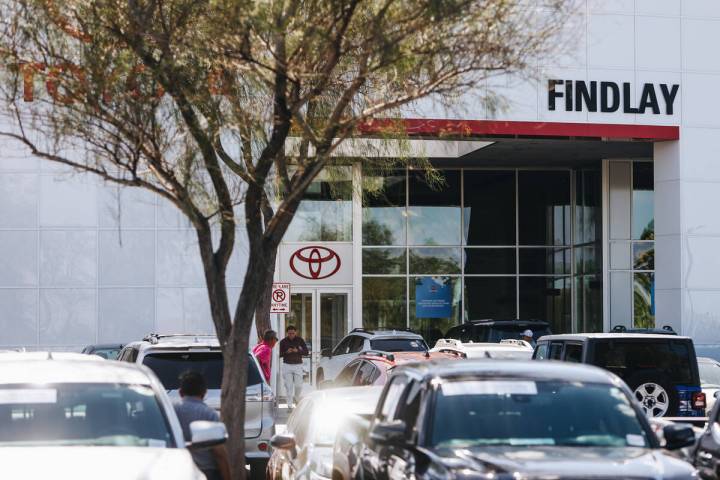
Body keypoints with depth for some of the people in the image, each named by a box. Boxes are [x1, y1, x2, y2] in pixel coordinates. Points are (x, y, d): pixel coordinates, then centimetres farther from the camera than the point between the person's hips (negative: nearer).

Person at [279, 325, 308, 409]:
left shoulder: (300, 340, -2)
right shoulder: (283, 342, -3)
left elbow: (306, 352, -4)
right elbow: (279, 354, -1)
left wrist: (298, 351, -22)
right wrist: (286, 352, -20)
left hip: (298, 365, 0)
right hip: (287, 365, 0)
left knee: (299, 385, -2)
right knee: (288, 386, -7)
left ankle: (296, 398, 28)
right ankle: (290, 404, -1)